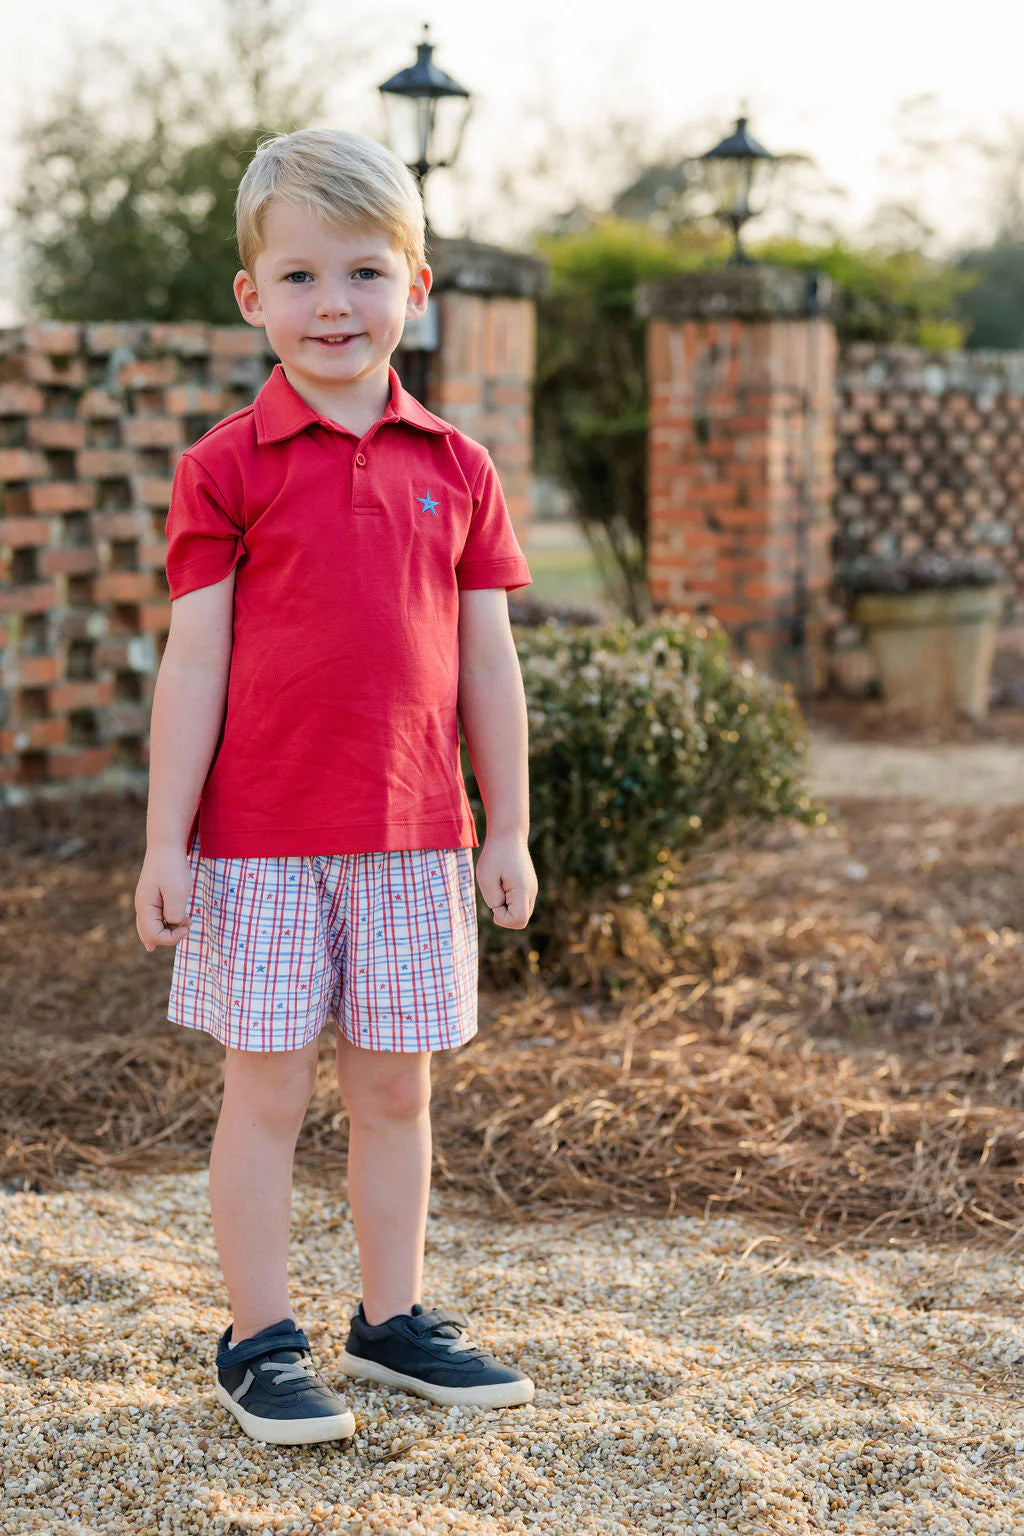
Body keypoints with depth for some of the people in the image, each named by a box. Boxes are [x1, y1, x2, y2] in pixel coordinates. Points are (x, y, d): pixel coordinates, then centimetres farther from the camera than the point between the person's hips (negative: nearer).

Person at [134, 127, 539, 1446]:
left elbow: (488, 662, 9)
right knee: (267, 1090, 4)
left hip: (413, 838, 3)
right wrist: (165, 842, -7)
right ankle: (259, 1346, 16)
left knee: (396, 1089, 12)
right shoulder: (228, 468, -4)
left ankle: (393, 1320, 26)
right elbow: (192, 662, -5)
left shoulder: (454, 469, 5)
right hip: (262, 841, -3)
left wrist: (506, 831, 8)